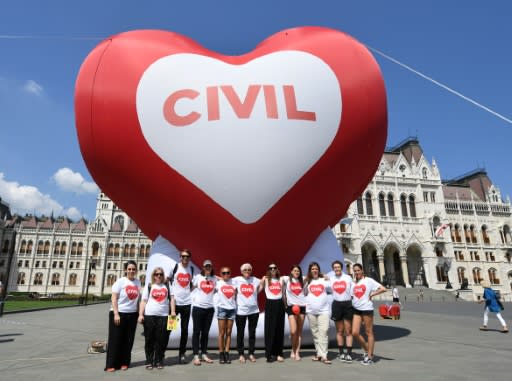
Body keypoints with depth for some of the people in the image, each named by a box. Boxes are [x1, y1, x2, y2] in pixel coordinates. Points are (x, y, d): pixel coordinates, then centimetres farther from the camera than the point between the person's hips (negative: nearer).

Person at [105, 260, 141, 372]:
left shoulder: (138, 282, 6)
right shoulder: (120, 281, -7)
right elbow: (114, 299, -10)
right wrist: (116, 314, -17)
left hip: (132, 315, 4)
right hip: (119, 313, -4)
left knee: (128, 340, 9)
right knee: (115, 339, 1)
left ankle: (124, 362, 20)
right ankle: (111, 364, 10)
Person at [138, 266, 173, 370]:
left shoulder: (167, 286, 13)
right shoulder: (149, 286, 10)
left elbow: (171, 299, 11)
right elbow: (143, 301, 6)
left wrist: (173, 311, 0)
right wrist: (140, 314, -3)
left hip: (164, 316, 1)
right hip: (149, 316, -1)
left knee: (162, 340, 1)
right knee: (149, 340, 3)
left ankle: (159, 361, 14)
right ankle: (149, 361, 15)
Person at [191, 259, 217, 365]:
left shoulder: (214, 278, 4)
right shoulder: (198, 277, -2)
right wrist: (194, 297, -3)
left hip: (209, 308, 3)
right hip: (198, 307, -2)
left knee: (206, 332, 10)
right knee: (197, 331, 2)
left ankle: (204, 354, 20)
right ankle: (196, 356, 9)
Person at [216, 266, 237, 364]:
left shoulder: (233, 283, 7)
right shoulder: (218, 283, 2)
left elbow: (236, 295, 13)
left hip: (232, 309, 2)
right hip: (222, 308, -2)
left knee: (228, 333, 6)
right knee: (222, 333, 2)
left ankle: (227, 353, 12)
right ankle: (221, 354, 10)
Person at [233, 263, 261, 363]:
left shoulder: (255, 280, 2)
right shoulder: (236, 280, -2)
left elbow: (258, 291, 8)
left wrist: (262, 282, -2)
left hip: (254, 310, 2)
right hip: (240, 311, -1)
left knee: (252, 333, 10)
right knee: (240, 333, 8)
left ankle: (251, 354, 23)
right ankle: (241, 354, 21)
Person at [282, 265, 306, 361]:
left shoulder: (302, 280, 7)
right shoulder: (287, 279, 0)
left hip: (302, 306, 3)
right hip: (291, 306, -3)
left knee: (299, 331, 5)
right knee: (293, 331, -9)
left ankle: (297, 352, 13)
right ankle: (293, 350, 13)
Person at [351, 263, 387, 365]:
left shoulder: (368, 280, -4)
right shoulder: (353, 283, 13)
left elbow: (383, 289, -12)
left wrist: (371, 295, -11)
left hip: (367, 309, -5)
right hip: (356, 309, 6)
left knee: (369, 333, 3)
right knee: (355, 333, 0)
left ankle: (369, 357, 12)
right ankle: (367, 350, 20)